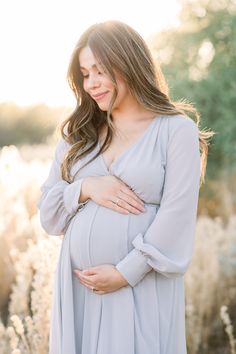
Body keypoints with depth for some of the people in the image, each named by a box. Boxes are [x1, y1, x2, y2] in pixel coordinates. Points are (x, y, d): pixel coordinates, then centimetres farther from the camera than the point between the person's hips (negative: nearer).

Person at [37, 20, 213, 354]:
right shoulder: (78, 133, 10)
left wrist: (125, 274, -14)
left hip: (143, 287, -4)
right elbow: (47, 211, 9)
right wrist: (85, 188, -9)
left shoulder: (177, 130, -4)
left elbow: (176, 218, -11)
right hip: (76, 286, 4)